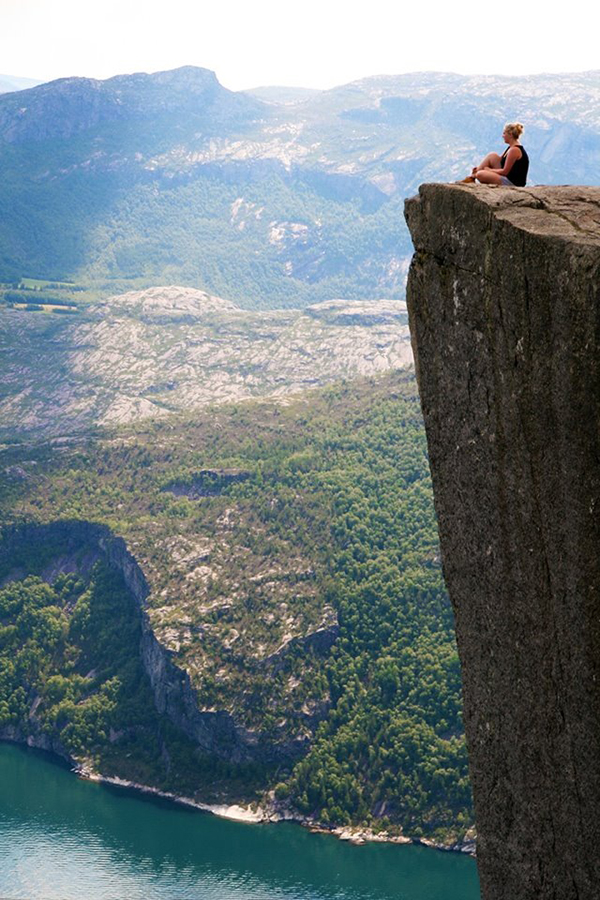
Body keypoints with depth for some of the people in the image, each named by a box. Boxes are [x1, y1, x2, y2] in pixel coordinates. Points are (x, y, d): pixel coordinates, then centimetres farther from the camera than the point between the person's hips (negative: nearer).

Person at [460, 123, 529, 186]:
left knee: (480, 175, -22)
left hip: (513, 183, -10)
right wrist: (479, 167, 11)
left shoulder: (514, 150, -19)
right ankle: (471, 177, 8)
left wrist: (489, 170, -4)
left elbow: (505, 171, -19)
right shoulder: (512, 147, 12)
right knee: (492, 156, 8)